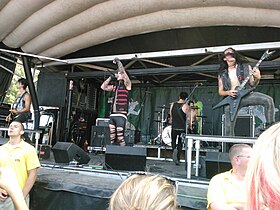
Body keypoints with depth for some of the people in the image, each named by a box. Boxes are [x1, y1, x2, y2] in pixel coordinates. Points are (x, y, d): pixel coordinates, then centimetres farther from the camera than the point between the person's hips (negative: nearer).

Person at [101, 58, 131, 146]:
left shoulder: (126, 85, 2)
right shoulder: (115, 87, 21)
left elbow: (123, 71, -11)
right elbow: (103, 87, 23)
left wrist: (118, 62, 1)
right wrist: (111, 77, 22)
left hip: (121, 115, -7)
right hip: (112, 115, 7)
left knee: (120, 137, -10)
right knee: (111, 138, 6)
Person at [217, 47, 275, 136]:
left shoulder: (245, 67, 7)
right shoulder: (222, 74, 9)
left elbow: (252, 85, 7)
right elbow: (220, 91, 9)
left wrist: (257, 78, -15)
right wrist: (228, 92, -12)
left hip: (246, 95, 0)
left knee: (268, 100, -24)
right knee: (228, 128, -8)